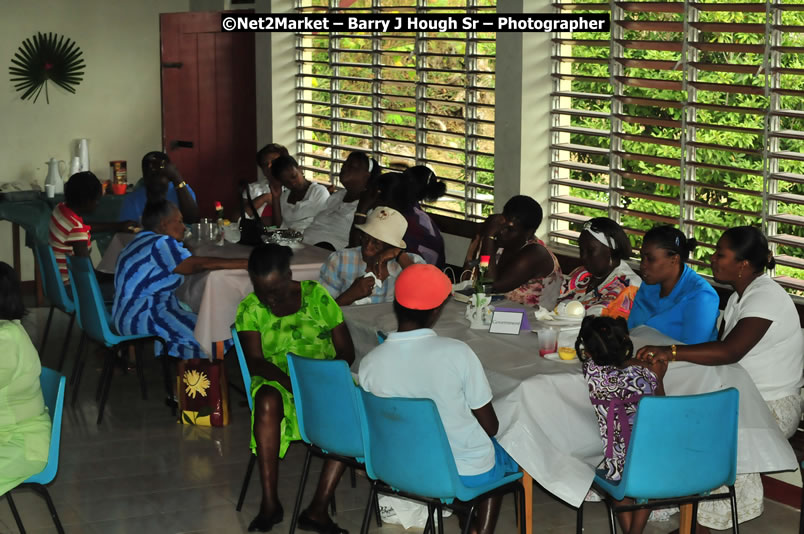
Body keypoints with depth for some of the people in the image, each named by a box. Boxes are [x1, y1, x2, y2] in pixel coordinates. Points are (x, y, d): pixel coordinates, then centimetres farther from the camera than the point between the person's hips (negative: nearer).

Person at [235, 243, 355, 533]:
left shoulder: (316, 296, 1)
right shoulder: (250, 309, 2)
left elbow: (346, 351, 0)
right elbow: (255, 362, -9)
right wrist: (293, 383, -28)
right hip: (278, 381, -1)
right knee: (268, 400, -37)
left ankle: (318, 509, -30)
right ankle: (269, 503, -31)